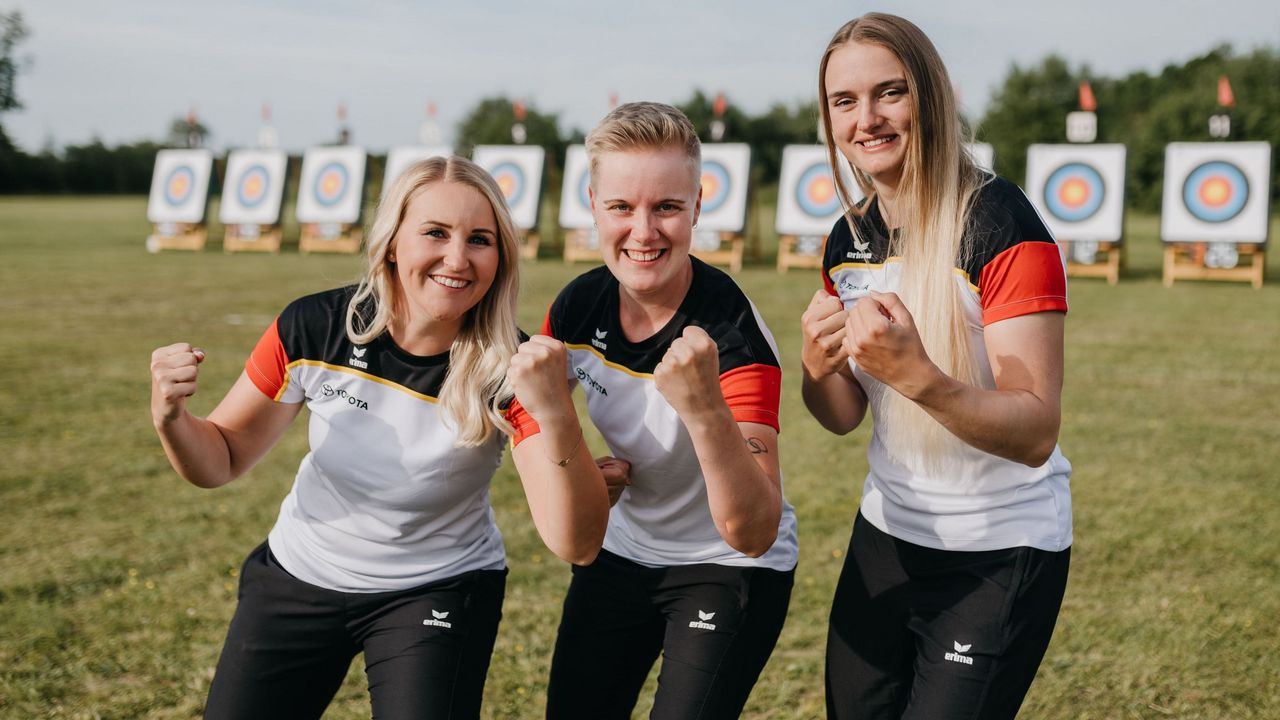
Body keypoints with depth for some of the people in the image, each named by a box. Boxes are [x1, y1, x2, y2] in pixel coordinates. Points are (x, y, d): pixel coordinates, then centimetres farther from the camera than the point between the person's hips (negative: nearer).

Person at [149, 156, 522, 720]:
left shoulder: (510, 370, -23)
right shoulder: (312, 329, -18)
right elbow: (221, 461, -6)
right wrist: (170, 419, -26)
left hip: (437, 590, -2)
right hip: (298, 580, 3)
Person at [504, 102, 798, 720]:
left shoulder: (733, 332, -28)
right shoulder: (576, 309, -14)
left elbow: (752, 533, -36)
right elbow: (574, 541, -13)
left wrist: (705, 409, -51)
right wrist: (550, 412, -32)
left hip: (730, 568, -5)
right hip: (621, 551, 5)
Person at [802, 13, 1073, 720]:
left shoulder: (1000, 224, -21)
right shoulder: (849, 238, 0)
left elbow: (1035, 434, -25)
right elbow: (843, 417, 7)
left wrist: (916, 375, -41)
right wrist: (817, 368, -16)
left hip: (1000, 555, -6)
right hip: (887, 534, 7)